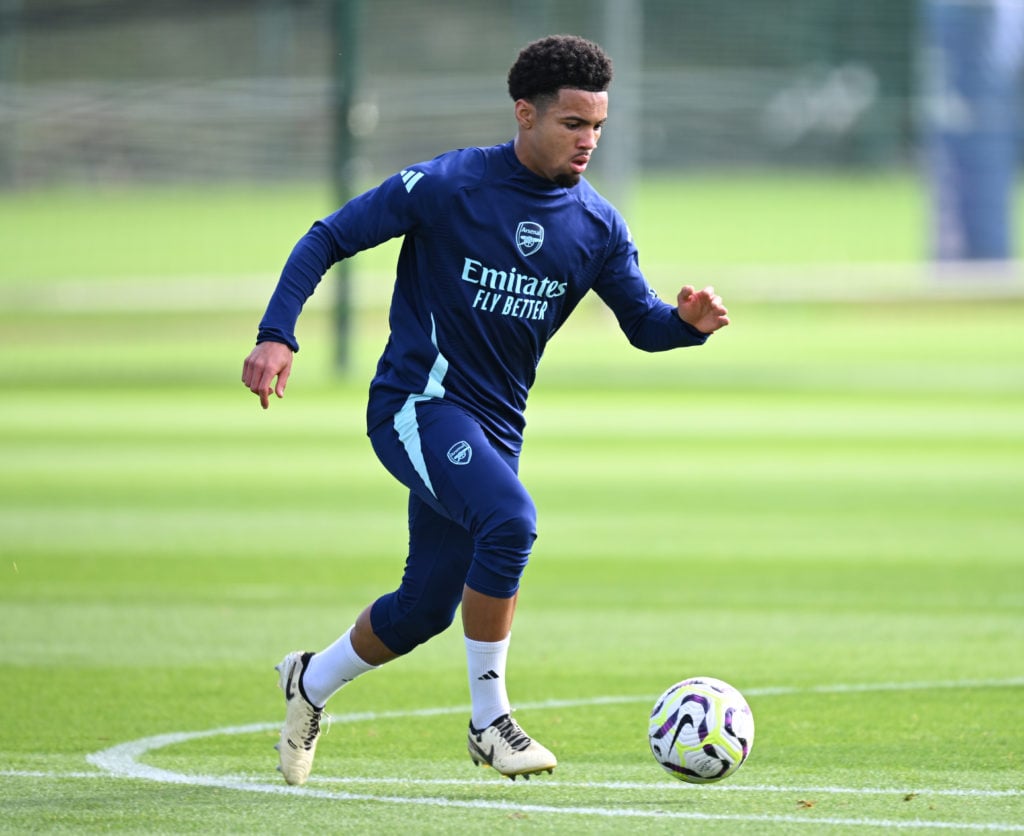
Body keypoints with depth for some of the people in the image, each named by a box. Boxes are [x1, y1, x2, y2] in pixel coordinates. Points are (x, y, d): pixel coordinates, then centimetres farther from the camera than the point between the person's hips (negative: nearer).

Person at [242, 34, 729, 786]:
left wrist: (689, 321, -14)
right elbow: (327, 239, -6)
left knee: (426, 608, 9)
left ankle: (312, 681, 38)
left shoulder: (598, 226, 4)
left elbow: (644, 325, 10)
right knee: (509, 519, -30)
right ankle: (490, 719, -19)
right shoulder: (448, 185, -11)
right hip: (417, 404, -6)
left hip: (495, 427, 6)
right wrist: (277, 336, -17)